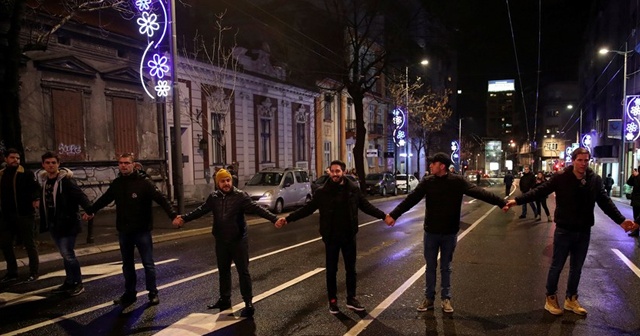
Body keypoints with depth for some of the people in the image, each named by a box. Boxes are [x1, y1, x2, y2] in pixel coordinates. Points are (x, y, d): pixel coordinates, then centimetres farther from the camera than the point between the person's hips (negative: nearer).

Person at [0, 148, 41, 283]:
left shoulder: (27, 173, -5)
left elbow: (35, 187, -17)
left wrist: (36, 199, -35)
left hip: (24, 214, -6)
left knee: (29, 244, 2)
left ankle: (33, 273, 12)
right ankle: (12, 272, 26)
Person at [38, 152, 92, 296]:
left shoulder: (66, 180, -14)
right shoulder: (44, 181, 9)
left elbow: (80, 196, -26)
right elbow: (44, 204, 16)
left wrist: (89, 210, -44)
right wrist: (44, 224, 16)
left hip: (67, 224, -7)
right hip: (54, 225, 7)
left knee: (68, 255, -9)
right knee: (65, 255, 15)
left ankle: (78, 283, 5)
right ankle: (69, 283, 25)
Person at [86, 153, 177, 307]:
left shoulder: (143, 182, -13)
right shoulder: (116, 183, 4)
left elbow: (161, 199, -21)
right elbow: (104, 199, 22)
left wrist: (172, 215, -34)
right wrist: (90, 211, 34)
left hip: (142, 231, -5)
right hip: (123, 231, 5)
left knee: (148, 264, 3)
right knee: (127, 265, 15)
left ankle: (153, 293, 16)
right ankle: (129, 293, 27)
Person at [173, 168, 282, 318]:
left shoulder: (241, 196, -12)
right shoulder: (213, 197, 3)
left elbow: (257, 209, -20)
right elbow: (201, 210, 12)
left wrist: (274, 219, -32)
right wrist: (184, 218, 6)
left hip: (238, 240, -5)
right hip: (221, 241, 5)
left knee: (243, 271, 0)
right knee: (223, 271, 19)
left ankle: (248, 303, 8)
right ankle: (225, 299, 35)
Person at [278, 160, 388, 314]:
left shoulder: (353, 189, -3)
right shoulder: (322, 191, -6)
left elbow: (367, 206, 5)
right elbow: (307, 209, -4)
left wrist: (383, 216, -3)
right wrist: (287, 219, -12)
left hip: (349, 236, 1)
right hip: (331, 237, -1)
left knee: (351, 269, 12)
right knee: (331, 270, 9)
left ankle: (351, 299, 28)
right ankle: (332, 300, 24)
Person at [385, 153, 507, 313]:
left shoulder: (457, 181, -11)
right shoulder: (428, 182, -7)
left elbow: (479, 192, -17)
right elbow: (411, 199, -7)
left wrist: (501, 202, -26)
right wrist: (394, 215, -10)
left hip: (449, 233, -1)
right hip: (431, 232, 1)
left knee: (446, 267, 12)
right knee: (430, 267, 11)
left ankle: (446, 298, 25)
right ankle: (429, 298, 23)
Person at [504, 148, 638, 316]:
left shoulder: (595, 180, -2)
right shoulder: (561, 177, -12)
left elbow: (605, 202, 2)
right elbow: (539, 191, -15)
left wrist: (621, 220, -9)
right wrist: (517, 200, -24)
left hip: (584, 232, 3)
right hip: (564, 230, -3)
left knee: (576, 268, 16)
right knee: (556, 266, 8)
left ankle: (571, 299, 32)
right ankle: (551, 298, 25)